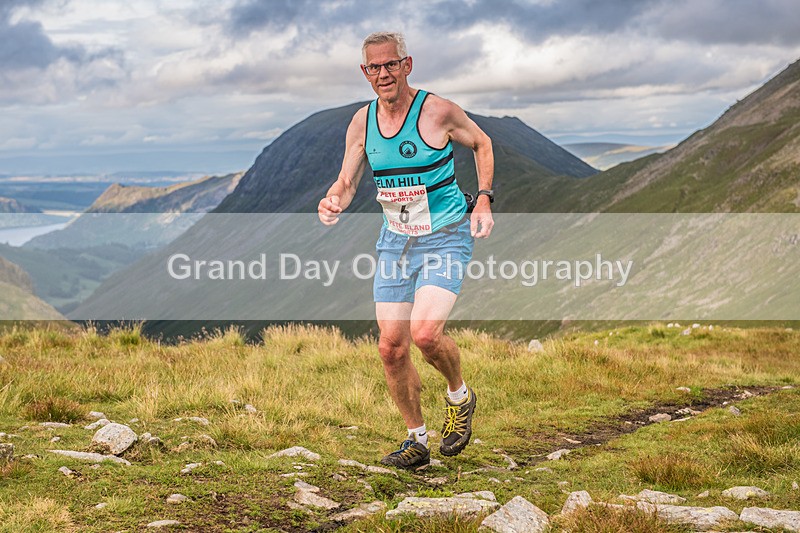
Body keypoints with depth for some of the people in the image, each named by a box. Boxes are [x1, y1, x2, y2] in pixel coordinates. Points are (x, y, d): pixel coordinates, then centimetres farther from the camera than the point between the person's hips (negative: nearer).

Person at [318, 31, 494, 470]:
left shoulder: (438, 111, -12)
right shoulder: (362, 122, 1)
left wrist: (484, 199, -4)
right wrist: (333, 202, -17)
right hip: (395, 241, 5)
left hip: (445, 238, -5)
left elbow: (482, 143, 5)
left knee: (424, 332, -23)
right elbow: (346, 181, 6)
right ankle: (416, 439, 20)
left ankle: (459, 396, 9)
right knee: (391, 346, 2)